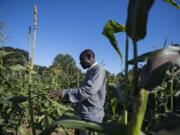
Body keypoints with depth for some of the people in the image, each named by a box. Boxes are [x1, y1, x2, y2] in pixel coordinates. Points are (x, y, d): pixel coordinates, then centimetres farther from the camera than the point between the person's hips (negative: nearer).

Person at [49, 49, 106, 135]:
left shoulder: (99, 69, -14)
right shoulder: (90, 71, 16)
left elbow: (88, 90, -26)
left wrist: (64, 93, -27)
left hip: (91, 116, -9)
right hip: (84, 114, 9)